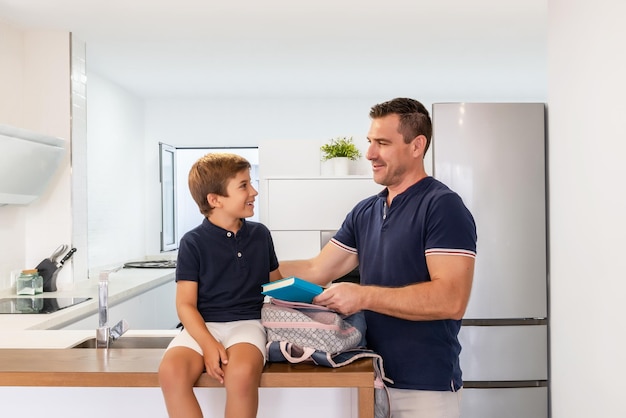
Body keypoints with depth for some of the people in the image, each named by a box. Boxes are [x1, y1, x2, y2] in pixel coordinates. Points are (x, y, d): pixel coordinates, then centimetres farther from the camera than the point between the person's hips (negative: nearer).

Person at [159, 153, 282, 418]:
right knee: (171, 371, -30)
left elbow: (276, 284, 20)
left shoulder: (260, 234, 8)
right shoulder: (193, 242, -1)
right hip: (203, 326, 0)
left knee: (241, 373, -32)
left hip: (247, 322, 1)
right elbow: (186, 304, -4)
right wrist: (208, 344, -19)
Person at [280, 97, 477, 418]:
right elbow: (317, 270, 7)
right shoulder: (364, 212, 6)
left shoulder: (442, 206, -15)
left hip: (425, 388, -6)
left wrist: (364, 296, -25)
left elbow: (451, 300, -23)